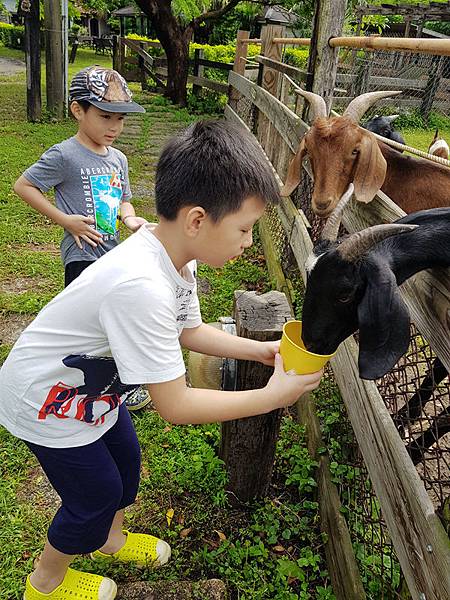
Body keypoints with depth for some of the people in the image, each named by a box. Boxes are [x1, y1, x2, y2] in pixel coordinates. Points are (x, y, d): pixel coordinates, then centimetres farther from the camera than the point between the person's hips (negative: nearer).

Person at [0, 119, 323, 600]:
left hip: (89, 383, 8)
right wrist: (272, 395, -25)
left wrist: (260, 350, -6)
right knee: (96, 493, 9)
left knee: (125, 459, 22)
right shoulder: (142, 287, -40)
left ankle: (110, 539, 52)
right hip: (45, 401, -8)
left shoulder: (175, 257, -12)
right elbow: (175, 406, -33)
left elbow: (189, 331, 5)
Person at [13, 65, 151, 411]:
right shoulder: (64, 156, -15)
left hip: (111, 253, 7)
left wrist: (130, 218, -8)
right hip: (83, 256, -7)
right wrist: (65, 220, -15)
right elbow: (23, 186, -10)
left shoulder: (118, 158, 5)